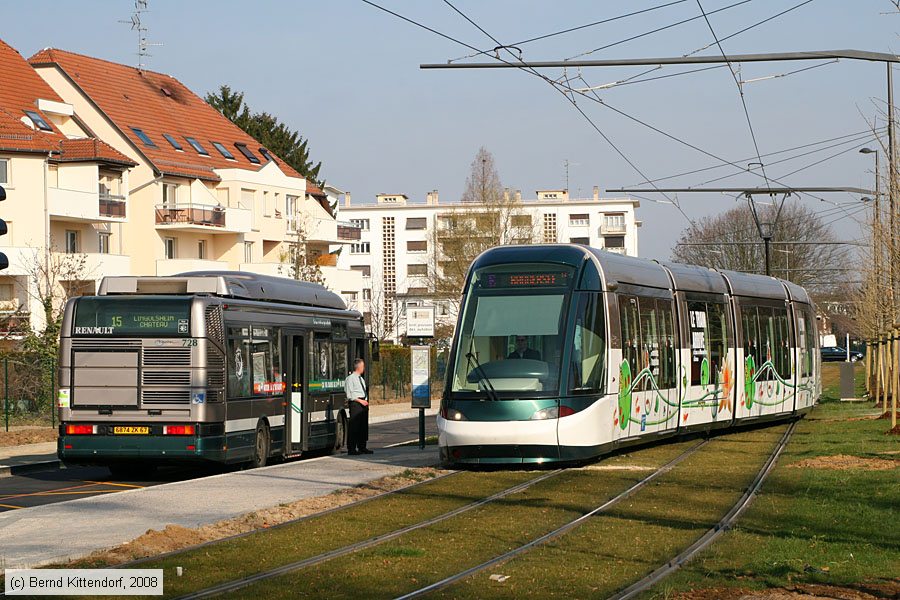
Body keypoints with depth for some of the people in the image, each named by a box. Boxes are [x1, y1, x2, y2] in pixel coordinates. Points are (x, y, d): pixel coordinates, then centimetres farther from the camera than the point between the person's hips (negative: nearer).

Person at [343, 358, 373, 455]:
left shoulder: (361, 379, 20)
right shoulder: (350, 378, -5)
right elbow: (349, 395, -11)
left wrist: (366, 401, 9)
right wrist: (360, 401, -16)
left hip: (363, 403, 8)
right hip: (355, 403, -8)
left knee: (364, 425, 9)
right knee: (354, 426, -8)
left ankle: (362, 447, 16)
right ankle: (351, 449, -7)